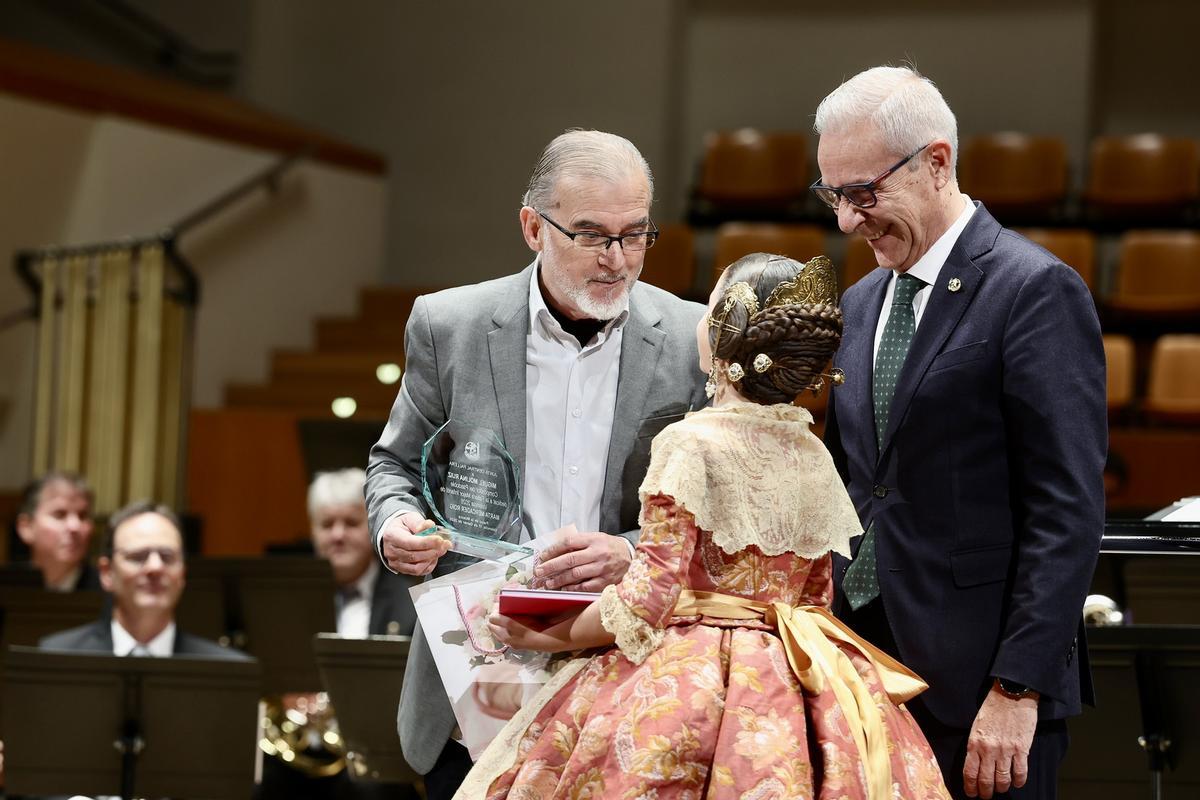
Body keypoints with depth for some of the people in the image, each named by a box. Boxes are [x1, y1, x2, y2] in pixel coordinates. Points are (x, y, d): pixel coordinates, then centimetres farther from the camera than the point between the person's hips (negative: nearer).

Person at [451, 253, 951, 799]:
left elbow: (647, 602, -16)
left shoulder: (693, 443, -13)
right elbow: (816, 593, 14)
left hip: (691, 683, -6)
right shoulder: (814, 457, 6)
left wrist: (544, 637, -3)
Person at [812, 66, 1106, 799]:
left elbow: (1068, 512, -13)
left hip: (980, 683, -6)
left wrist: (1017, 689, -17)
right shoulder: (861, 305, 15)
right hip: (863, 661, 6)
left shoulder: (1035, 291, -8)